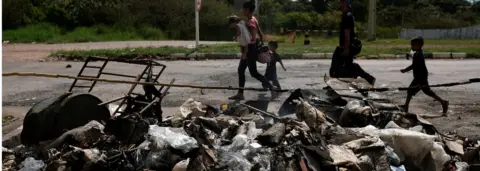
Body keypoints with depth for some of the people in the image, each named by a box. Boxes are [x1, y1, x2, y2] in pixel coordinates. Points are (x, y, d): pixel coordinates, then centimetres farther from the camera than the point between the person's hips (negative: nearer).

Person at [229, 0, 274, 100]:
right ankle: (240, 94, 15)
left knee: (253, 73, -3)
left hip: (250, 49, -10)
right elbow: (261, 35, 15)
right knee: (240, 70, 11)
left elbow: (254, 38, -25)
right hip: (249, 49, 10)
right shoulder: (253, 20, 11)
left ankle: (271, 87, 3)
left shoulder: (251, 21, -18)